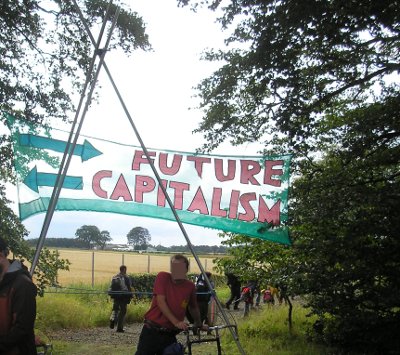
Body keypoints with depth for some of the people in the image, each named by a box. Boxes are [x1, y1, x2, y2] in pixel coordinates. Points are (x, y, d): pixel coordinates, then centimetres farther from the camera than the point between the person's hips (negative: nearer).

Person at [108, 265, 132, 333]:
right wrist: (130, 297, 0)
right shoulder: (126, 278, -8)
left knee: (115, 309, 16)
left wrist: (112, 295, 21)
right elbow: (129, 288, -9)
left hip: (115, 297, 4)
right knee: (122, 312, 5)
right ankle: (119, 328, 5)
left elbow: (111, 287, 12)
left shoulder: (114, 277, 7)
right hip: (123, 297, -4)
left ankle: (112, 319, -14)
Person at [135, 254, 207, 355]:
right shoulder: (163, 277, -8)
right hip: (152, 331, -2)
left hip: (169, 335, 2)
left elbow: (193, 307, 17)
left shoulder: (190, 286, -1)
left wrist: (199, 324, 26)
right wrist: (176, 322, -22)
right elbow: (161, 302, -16)